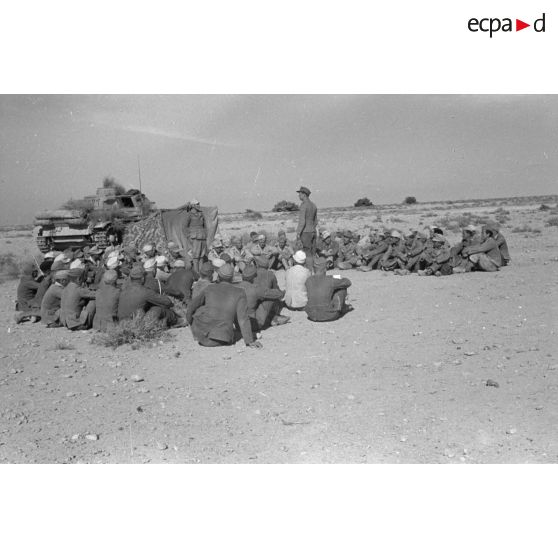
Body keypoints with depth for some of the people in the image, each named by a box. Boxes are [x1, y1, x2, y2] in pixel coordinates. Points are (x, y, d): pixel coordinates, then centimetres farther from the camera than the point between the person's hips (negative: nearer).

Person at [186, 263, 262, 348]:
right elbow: (243, 319, -7)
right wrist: (250, 341, -4)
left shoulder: (209, 288, 7)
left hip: (200, 333, 0)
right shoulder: (239, 293, 0)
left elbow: (192, 305, 14)